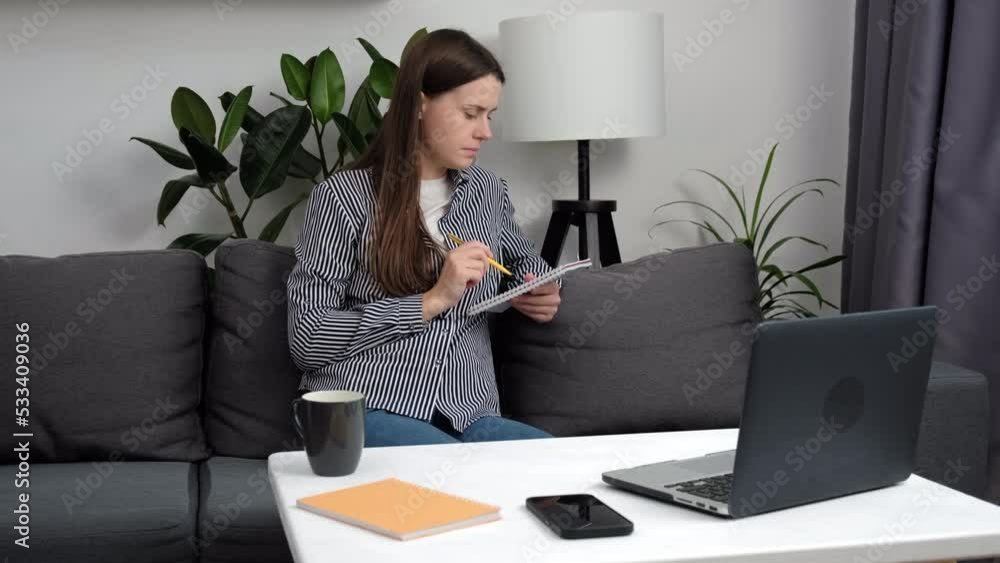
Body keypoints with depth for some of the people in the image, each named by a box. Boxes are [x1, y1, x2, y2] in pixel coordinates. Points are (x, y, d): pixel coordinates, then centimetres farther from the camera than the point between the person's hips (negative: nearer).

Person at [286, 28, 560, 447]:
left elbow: (525, 261, 36)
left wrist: (541, 295, 11)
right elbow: (307, 340, -7)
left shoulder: (488, 191, 15)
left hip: (468, 418, 6)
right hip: (364, 409, -6)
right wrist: (432, 300, -13)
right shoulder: (344, 196, -1)